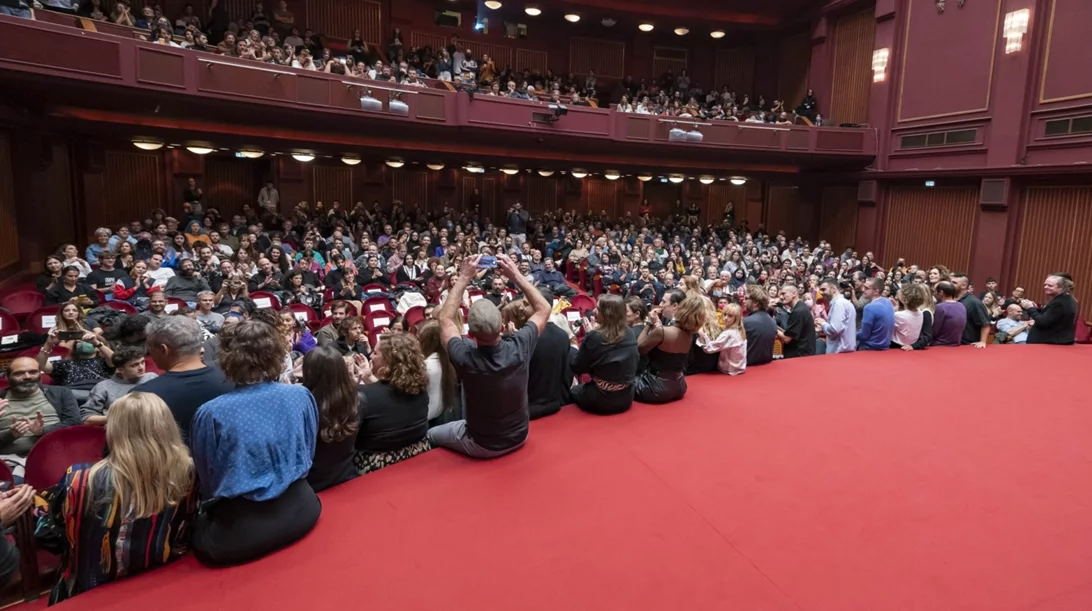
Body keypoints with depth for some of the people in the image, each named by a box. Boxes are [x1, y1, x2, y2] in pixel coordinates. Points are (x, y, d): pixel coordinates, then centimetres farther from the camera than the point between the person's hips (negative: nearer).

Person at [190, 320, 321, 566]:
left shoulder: (210, 414, -14)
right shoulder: (302, 396, -6)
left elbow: (207, 482, 1)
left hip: (240, 530, -3)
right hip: (300, 510, 3)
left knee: (197, 532, 25)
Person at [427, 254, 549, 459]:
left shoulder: (465, 357, -32)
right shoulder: (519, 348, -27)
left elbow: (445, 319, -11)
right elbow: (543, 309, -8)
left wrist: (463, 278, -11)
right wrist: (516, 275, -11)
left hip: (481, 446, -3)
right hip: (519, 437, 3)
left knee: (431, 435, 24)